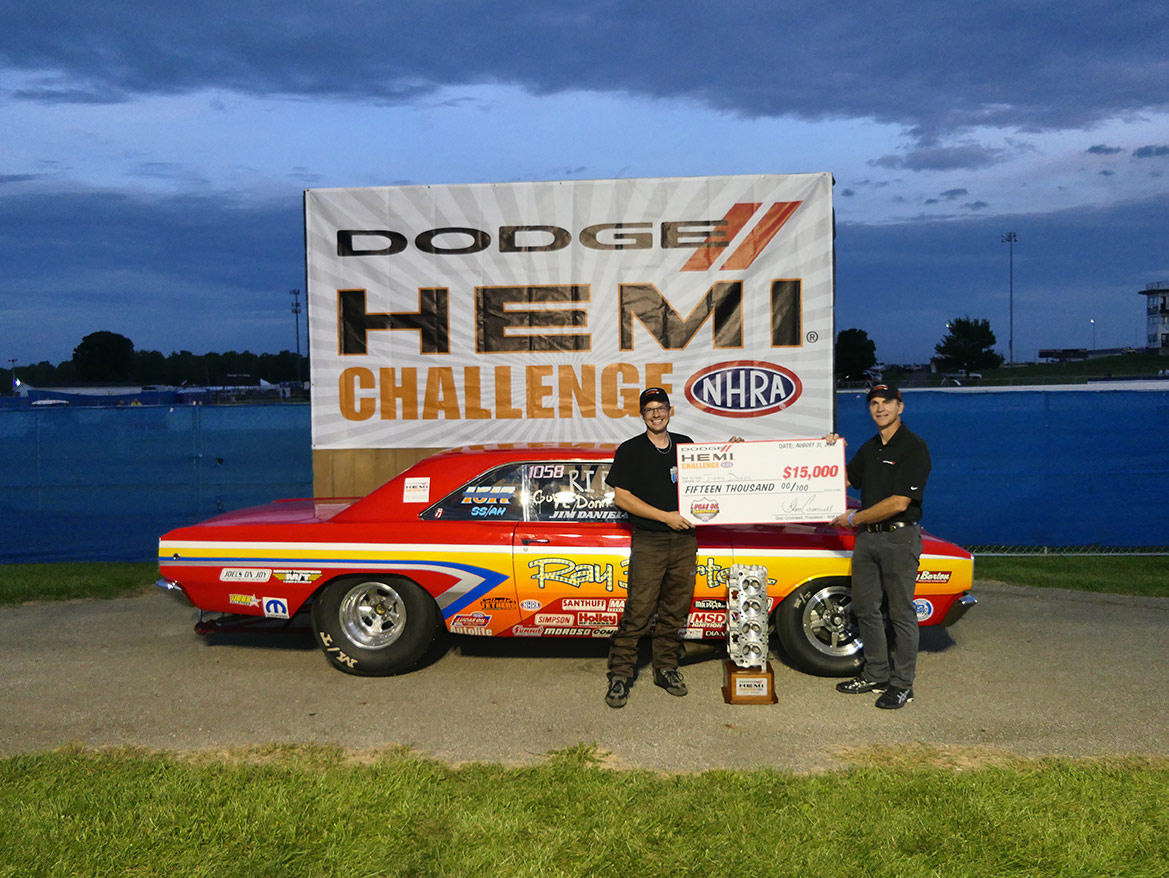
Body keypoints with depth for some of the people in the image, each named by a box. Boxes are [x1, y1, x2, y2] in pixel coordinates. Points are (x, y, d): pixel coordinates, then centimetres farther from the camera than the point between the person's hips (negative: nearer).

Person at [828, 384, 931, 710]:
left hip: (899, 538, -8)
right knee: (865, 609, 12)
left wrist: (853, 518, -11)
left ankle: (902, 684, 8)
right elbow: (845, 479, 26)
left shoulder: (914, 447, -12)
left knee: (901, 613, 0)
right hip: (867, 537, 8)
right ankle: (876, 675, 23)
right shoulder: (869, 448, 13)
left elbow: (898, 503, -18)